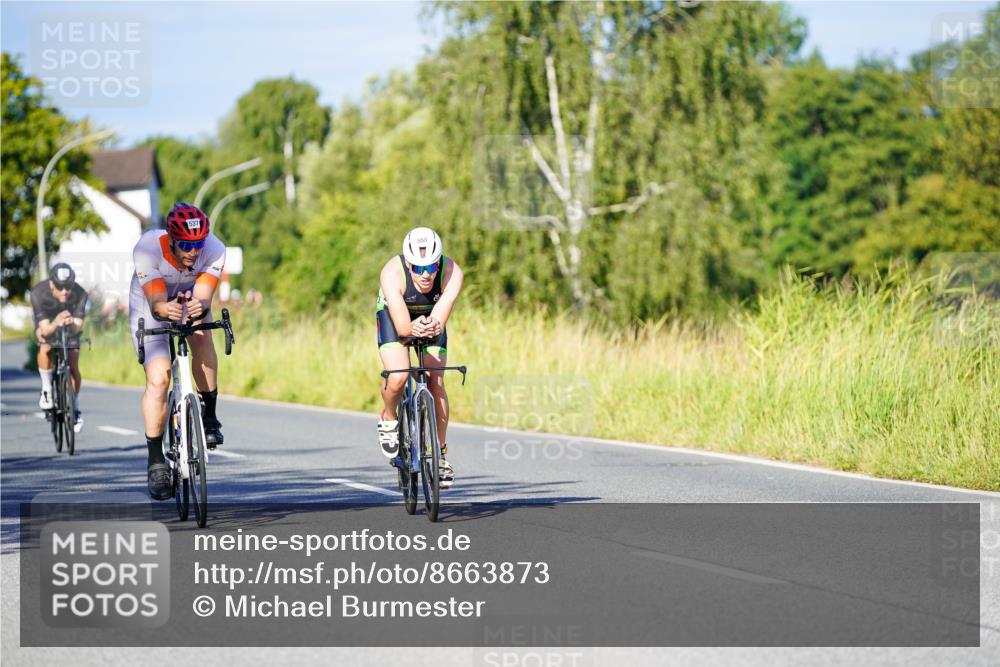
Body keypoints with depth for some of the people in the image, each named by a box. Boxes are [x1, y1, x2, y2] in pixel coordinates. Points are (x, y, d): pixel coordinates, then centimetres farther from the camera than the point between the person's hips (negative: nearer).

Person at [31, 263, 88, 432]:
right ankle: (47, 390, -12)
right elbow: (45, 329, -36)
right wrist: (56, 324, -59)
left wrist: (72, 324, -56)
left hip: (70, 326, 1)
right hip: (47, 324, -1)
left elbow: (78, 326, -32)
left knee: (73, 367, -10)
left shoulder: (80, 294, -32)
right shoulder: (39, 293, -35)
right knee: (45, 348, -32)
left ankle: (75, 408, 11)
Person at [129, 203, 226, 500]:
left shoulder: (214, 250, -30)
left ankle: (209, 414, -12)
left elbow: (204, 297, -37)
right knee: (158, 380, -17)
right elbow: (156, 303, -39)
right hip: (151, 307, -3)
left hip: (190, 299, 3)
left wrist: (200, 306, -61)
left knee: (201, 336, -29)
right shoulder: (148, 249, -36)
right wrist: (166, 309, -63)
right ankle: (155, 459, -6)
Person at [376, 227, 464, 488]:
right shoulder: (392, 273, -37)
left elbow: (439, 320, -40)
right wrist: (414, 328, -64)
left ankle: (441, 453, 6)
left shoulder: (452, 272, -32)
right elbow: (402, 326, -42)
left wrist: (431, 327, -63)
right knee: (398, 377, -24)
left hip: (430, 318, 2)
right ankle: (388, 418, 8)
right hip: (393, 315, -2)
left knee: (436, 383, -9)